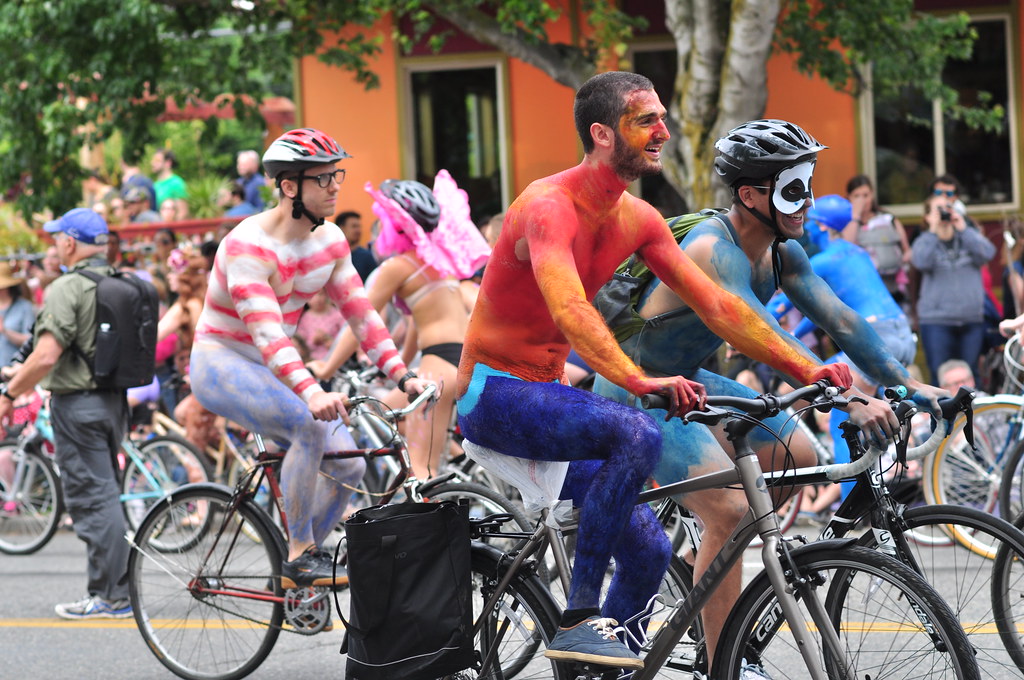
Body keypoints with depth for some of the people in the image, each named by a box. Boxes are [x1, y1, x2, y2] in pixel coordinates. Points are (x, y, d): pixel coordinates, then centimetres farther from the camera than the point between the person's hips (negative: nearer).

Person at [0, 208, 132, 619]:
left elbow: (46, 356, -22)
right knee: (105, 495, 15)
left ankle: (111, 596, -4)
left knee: (91, 497, -5)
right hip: (115, 399, 8)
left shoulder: (67, 289, -15)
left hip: (77, 403, -8)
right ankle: (117, 590, 17)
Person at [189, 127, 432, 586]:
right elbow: (265, 332, -36)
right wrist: (311, 391, -51)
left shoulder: (330, 240, -2)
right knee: (311, 425, -32)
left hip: (275, 368, 8)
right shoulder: (248, 245, -26)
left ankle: (302, 560, 13)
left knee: (348, 465, -7)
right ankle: (300, 556, -20)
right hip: (220, 363, -8)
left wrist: (403, 376, -13)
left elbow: (360, 312, -1)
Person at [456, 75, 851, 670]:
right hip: (494, 393, -8)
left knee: (649, 550, 1)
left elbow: (715, 304, 3)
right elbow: (569, 310, -38)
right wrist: (641, 380, -52)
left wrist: (808, 369, -5)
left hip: (545, 395, 9)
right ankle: (579, 618, -27)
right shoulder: (549, 207, -21)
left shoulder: (638, 219, 4)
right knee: (638, 435, -32)